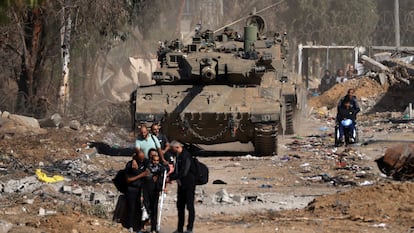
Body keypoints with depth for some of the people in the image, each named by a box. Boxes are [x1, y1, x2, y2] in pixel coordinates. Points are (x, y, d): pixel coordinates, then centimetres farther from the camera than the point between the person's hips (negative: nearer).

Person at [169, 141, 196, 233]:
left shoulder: (186, 156, -17)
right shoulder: (178, 156, 11)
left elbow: (183, 173, -23)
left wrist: (171, 177, -20)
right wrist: (169, 176, 3)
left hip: (189, 185, -10)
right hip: (181, 185, 10)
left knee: (190, 206, -5)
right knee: (180, 206, 10)